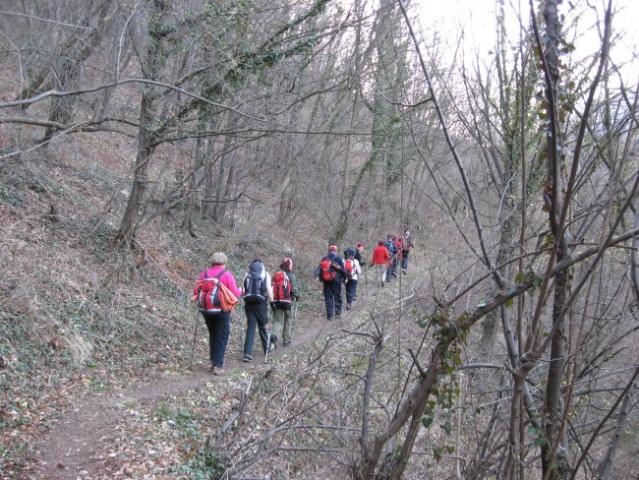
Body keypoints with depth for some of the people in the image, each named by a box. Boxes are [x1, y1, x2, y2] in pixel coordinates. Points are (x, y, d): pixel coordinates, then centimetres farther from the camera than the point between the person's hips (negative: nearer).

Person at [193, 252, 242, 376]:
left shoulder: (204, 274, 2)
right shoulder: (227, 274, -9)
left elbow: (196, 291, 2)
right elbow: (235, 293, -13)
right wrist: (240, 291, 8)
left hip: (206, 309, 4)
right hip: (222, 310, -4)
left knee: (213, 334, 21)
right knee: (222, 337, 4)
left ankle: (213, 361, 27)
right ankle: (218, 366, 0)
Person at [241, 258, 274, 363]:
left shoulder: (247, 274, 8)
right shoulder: (265, 274, 2)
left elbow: (242, 288, -1)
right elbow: (268, 289, -9)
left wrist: (246, 296, 14)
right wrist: (271, 299, 2)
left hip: (248, 302, 2)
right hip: (260, 303, -2)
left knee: (250, 327, 3)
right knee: (263, 326, 15)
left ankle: (247, 353, -5)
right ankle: (267, 347, 32)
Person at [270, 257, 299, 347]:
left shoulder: (275, 274, 4)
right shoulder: (291, 275, -8)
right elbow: (294, 289, -10)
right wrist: (297, 296, 10)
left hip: (276, 302, 2)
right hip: (287, 302, -2)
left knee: (277, 321, 6)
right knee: (288, 321, 14)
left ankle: (275, 335, -22)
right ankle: (287, 341, 18)